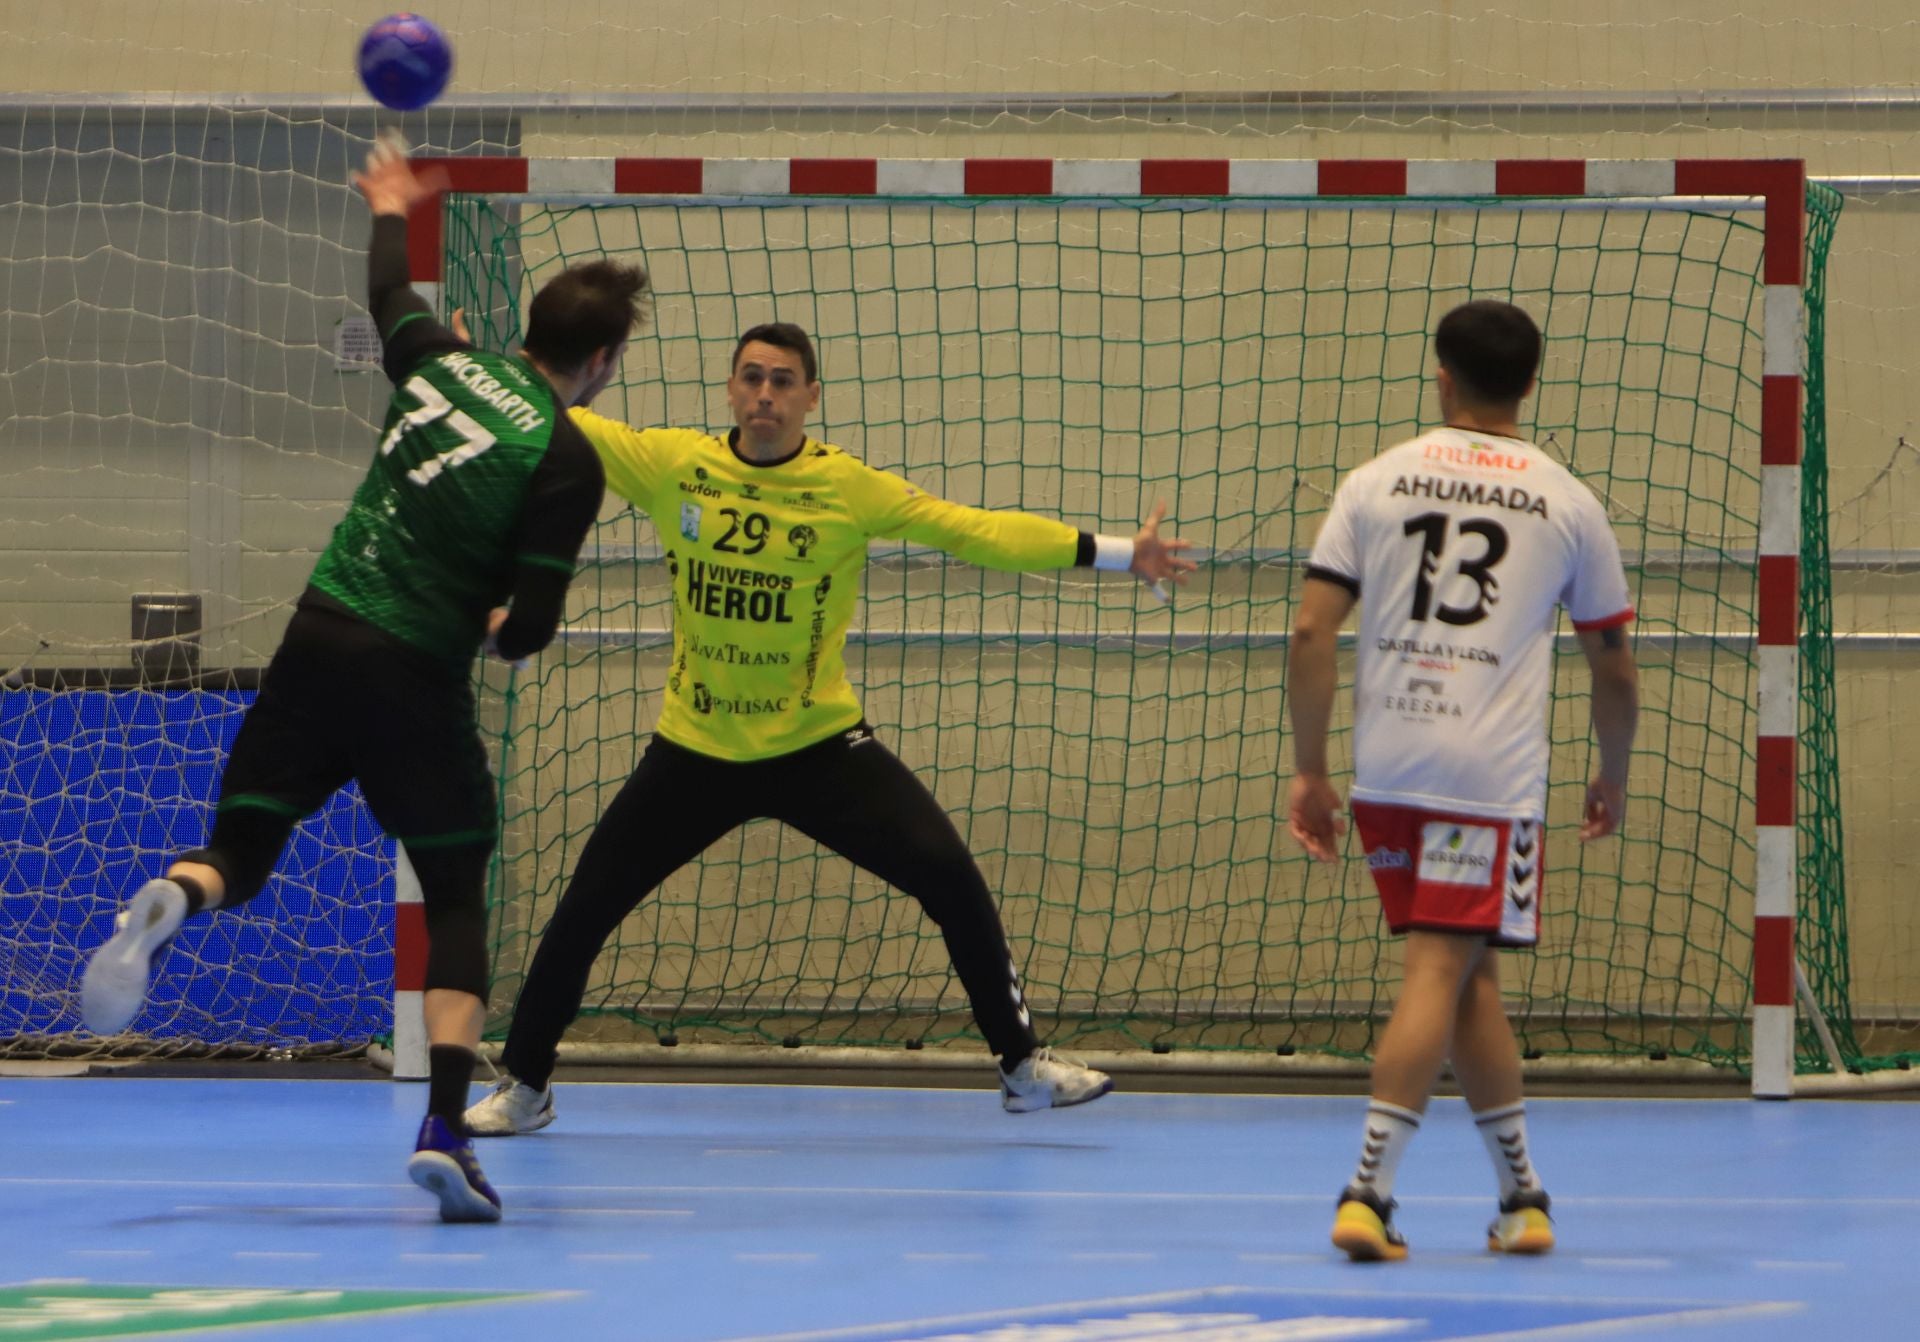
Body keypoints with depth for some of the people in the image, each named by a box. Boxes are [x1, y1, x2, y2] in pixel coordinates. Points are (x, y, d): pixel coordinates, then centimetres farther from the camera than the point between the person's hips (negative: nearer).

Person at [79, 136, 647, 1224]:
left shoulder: (442, 362, 5)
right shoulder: (568, 459, -9)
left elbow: (391, 295, 29)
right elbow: (531, 626, -11)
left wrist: (390, 212, 50)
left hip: (321, 641, 4)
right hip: (418, 679, -4)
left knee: (238, 861, 9)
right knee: (458, 901, 9)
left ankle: (167, 906, -28)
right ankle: (447, 1128, -5)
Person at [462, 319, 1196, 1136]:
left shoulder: (850, 488, -10)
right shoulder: (672, 467, -7)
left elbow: (970, 530, -13)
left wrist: (1118, 553, -18)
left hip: (819, 746, -1)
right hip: (694, 752, 1)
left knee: (951, 880, -11)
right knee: (585, 909, 0)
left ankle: (1022, 1066, 6)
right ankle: (524, 1084, 22)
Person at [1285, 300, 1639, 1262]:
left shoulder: (1377, 482, 8)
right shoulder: (1568, 504, 7)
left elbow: (1310, 633, 1)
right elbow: (1614, 670, 13)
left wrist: (1308, 772, 6)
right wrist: (1612, 779, 28)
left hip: (1385, 770, 3)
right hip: (1493, 777, -2)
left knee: (1466, 972, 14)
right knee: (1441, 973, -4)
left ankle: (1521, 1190, 18)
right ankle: (1368, 1189, -15)